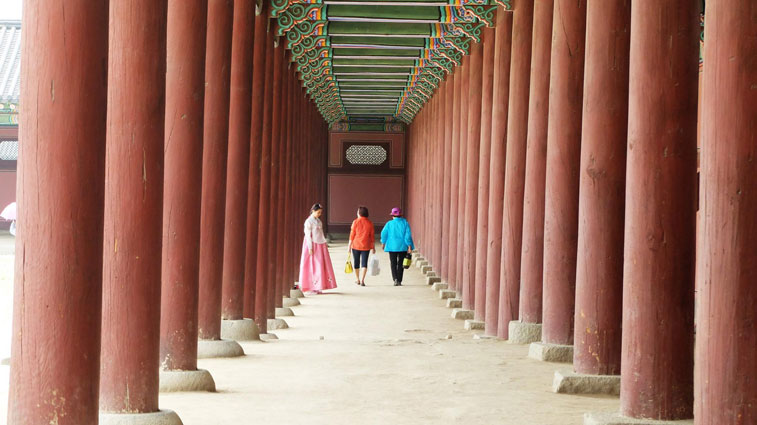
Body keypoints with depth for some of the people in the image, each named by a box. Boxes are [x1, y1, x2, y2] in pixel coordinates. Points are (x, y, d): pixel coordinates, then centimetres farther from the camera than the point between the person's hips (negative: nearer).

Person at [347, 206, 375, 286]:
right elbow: (372, 236, 2)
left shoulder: (355, 222, -6)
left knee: (356, 262, 13)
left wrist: (349, 246, -1)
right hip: (366, 246, 1)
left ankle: (358, 280, 24)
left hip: (356, 245, -1)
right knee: (364, 263, 0)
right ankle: (362, 280, -13)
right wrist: (373, 247, 9)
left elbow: (352, 235, -7)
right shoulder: (369, 223, 0)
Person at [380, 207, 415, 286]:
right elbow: (408, 235, -6)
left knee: (393, 264, 6)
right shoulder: (405, 223, -2)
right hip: (403, 247, 1)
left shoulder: (389, 224, -3)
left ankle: (395, 278, -14)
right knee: (400, 264, 11)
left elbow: (383, 234, -4)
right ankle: (399, 281, 10)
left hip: (392, 247, -1)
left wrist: (384, 243, 12)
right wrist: (409, 247, -5)